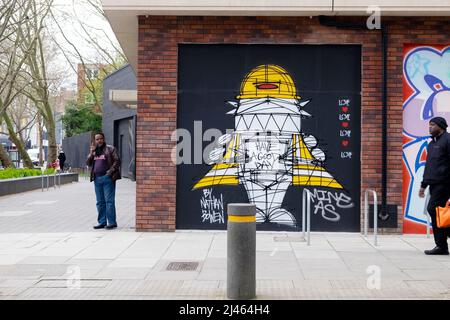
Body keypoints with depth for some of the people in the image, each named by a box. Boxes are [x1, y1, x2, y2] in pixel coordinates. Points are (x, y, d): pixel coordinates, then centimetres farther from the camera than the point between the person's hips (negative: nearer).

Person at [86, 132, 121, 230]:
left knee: (109, 201, -7)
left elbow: (117, 161, -6)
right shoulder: (94, 150, 18)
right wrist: (92, 152, -1)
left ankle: (112, 222, -4)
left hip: (107, 178, -6)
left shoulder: (110, 149, 0)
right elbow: (88, 163, 13)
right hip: (97, 179, 6)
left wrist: (110, 171, -15)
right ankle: (102, 222, 16)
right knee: (100, 202, 9)